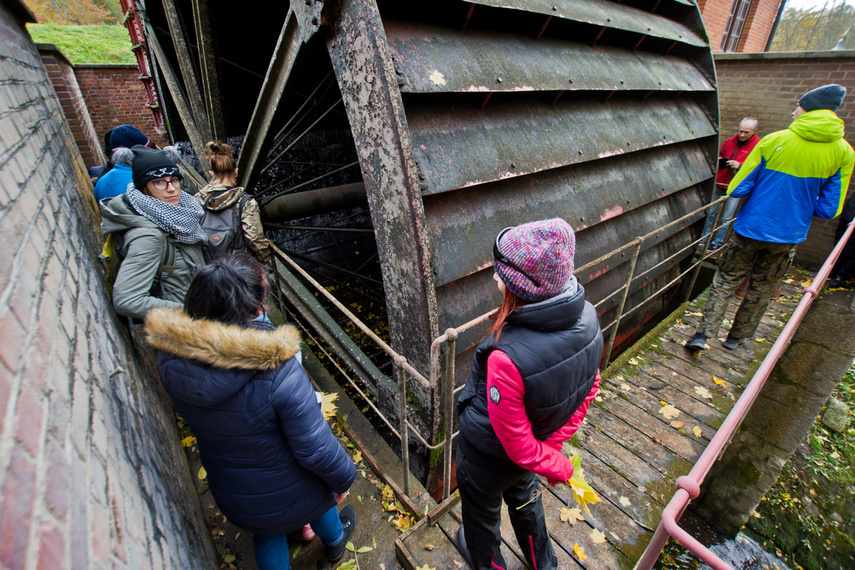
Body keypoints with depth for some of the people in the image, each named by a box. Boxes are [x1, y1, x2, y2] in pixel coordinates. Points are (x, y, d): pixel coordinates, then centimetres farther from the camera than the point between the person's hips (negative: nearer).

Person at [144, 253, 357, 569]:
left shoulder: (169, 359, -25)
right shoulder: (279, 371, -41)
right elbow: (316, 449, -29)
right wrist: (343, 477, -11)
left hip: (231, 496, 3)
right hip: (290, 491, -2)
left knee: (268, 534, 33)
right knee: (317, 500, 33)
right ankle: (334, 540, 65)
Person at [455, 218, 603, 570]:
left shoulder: (507, 359, -44)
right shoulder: (587, 318, -22)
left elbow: (518, 444, -27)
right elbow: (588, 390, -6)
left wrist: (558, 467, -8)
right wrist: (553, 444, -2)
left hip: (487, 459, -6)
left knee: (482, 513, 29)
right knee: (523, 497, 37)